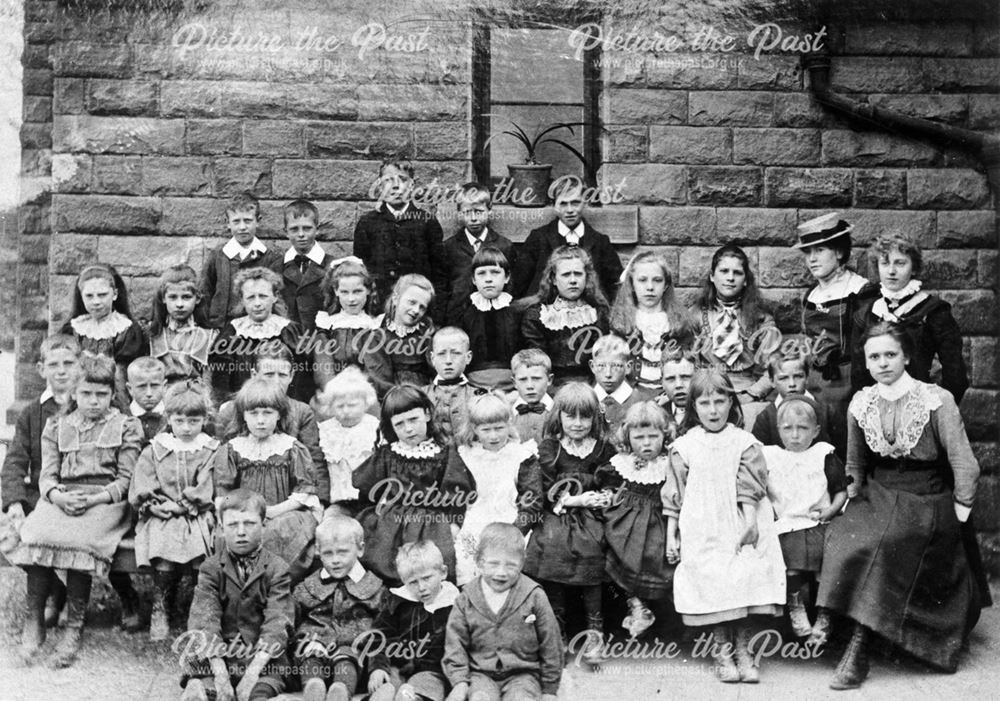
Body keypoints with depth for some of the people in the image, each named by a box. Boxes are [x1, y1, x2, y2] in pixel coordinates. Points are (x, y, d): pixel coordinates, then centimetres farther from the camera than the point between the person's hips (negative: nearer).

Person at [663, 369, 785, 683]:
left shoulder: (744, 443, 4)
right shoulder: (683, 447, 5)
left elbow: (750, 489, -2)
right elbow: (674, 496, 7)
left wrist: (750, 522, -13)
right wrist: (671, 535, 5)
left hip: (739, 528, 0)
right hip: (701, 533, 0)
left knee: (745, 578, -7)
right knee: (712, 580, -7)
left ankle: (743, 649, 5)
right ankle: (722, 651, 7)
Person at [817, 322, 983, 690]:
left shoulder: (937, 400, -8)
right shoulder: (860, 404, 4)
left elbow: (964, 464, -6)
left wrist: (959, 512, -6)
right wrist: (853, 500, 12)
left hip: (928, 504, -3)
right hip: (878, 499, 3)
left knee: (873, 546, -29)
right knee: (845, 539, -26)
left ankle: (858, 648, -12)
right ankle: (856, 648, -21)